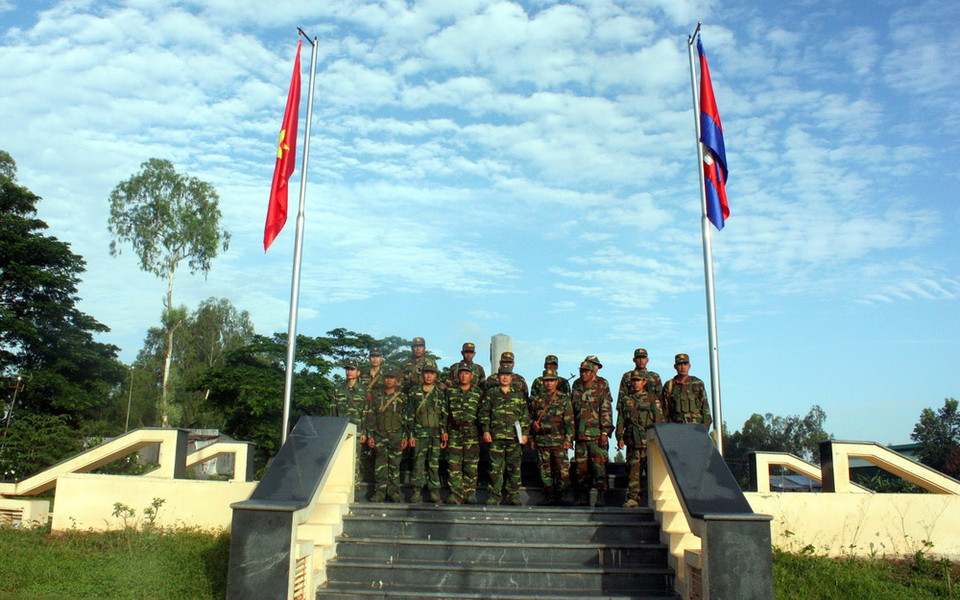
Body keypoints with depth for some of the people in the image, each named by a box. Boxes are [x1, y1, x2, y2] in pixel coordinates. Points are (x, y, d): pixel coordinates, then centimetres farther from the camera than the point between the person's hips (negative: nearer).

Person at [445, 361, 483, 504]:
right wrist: (444, 432, 5)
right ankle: (456, 494, 3)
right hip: (454, 432, 1)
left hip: (472, 432, -1)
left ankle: (470, 493, 10)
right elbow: (445, 412, 11)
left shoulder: (478, 393, 8)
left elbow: (482, 414, 9)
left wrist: (482, 432, 3)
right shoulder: (450, 391, 10)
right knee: (454, 465, -2)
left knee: (471, 464, 0)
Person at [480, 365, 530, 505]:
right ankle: (494, 496, 3)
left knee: (514, 467, 5)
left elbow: (525, 415, 14)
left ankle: (513, 496, 15)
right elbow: (484, 413, 8)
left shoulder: (519, 395, 14)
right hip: (496, 436, -1)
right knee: (495, 467, -3)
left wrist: (525, 433, 6)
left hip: (514, 437, 2)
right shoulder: (490, 394, 10)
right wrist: (485, 431, -1)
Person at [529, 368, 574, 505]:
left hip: (559, 440, -3)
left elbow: (569, 421, 2)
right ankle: (549, 496, 13)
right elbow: (530, 418, 20)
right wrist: (531, 438, 15)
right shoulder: (536, 399, 12)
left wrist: (568, 439, -6)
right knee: (545, 470, 6)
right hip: (541, 441, 3)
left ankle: (562, 496, 2)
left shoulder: (564, 398, 5)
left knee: (562, 469, -6)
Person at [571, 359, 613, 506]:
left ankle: (601, 498, -1)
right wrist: (572, 431, 14)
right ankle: (582, 498, 14)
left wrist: (605, 432, -13)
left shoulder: (602, 386, -3)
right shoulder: (576, 386, 11)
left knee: (599, 465, -6)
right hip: (580, 433, 5)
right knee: (581, 467, 7)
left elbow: (606, 410, -7)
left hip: (597, 434, -5)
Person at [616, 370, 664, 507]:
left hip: (649, 440, -2)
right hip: (632, 440, 2)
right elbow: (620, 420, 13)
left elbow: (659, 418, 1)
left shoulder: (652, 398, 5)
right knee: (633, 469, 2)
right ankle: (633, 498, 6)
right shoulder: (625, 399, 13)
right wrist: (619, 437, 4)